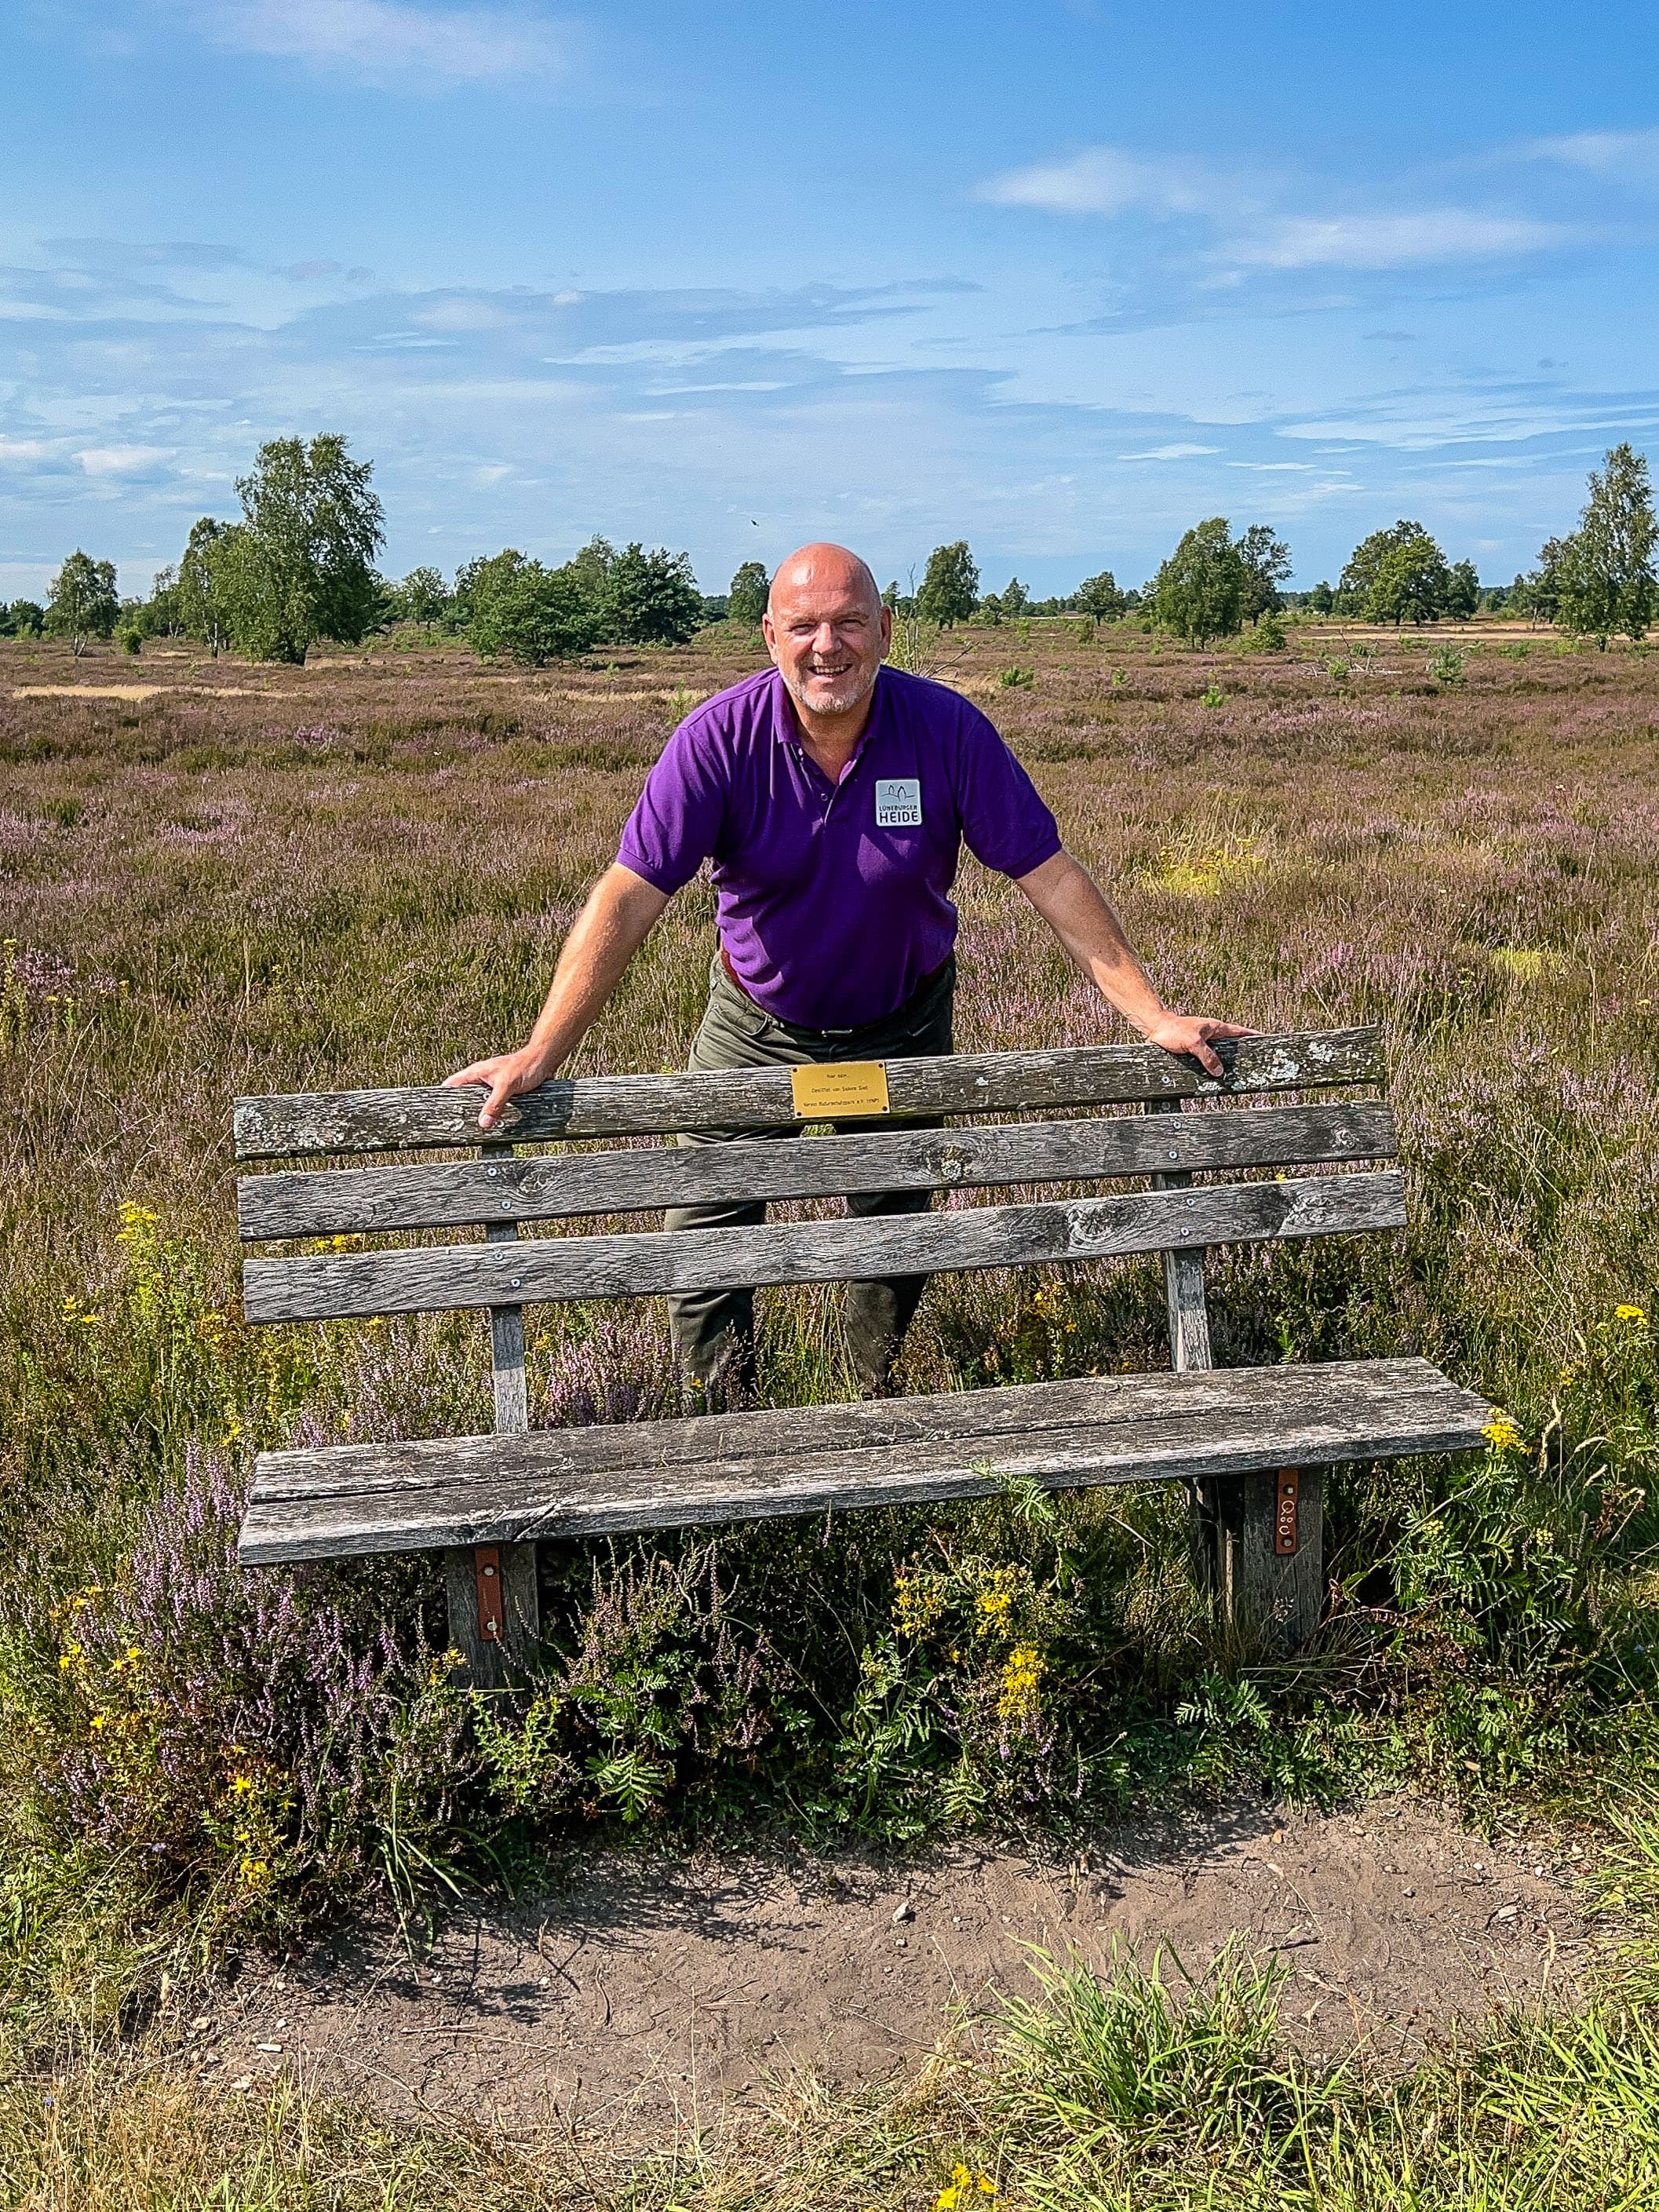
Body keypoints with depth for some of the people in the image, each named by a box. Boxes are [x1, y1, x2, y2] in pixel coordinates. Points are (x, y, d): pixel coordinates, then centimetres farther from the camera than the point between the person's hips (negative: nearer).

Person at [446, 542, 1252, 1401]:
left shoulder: (947, 730, -21)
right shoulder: (720, 739, -23)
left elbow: (1051, 878, -16)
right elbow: (628, 896, -25)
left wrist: (1153, 1016, -17)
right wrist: (541, 1054, -31)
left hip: (903, 1025, 1)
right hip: (756, 1023, -1)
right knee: (706, 1231, 1)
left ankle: (878, 1402, 42)